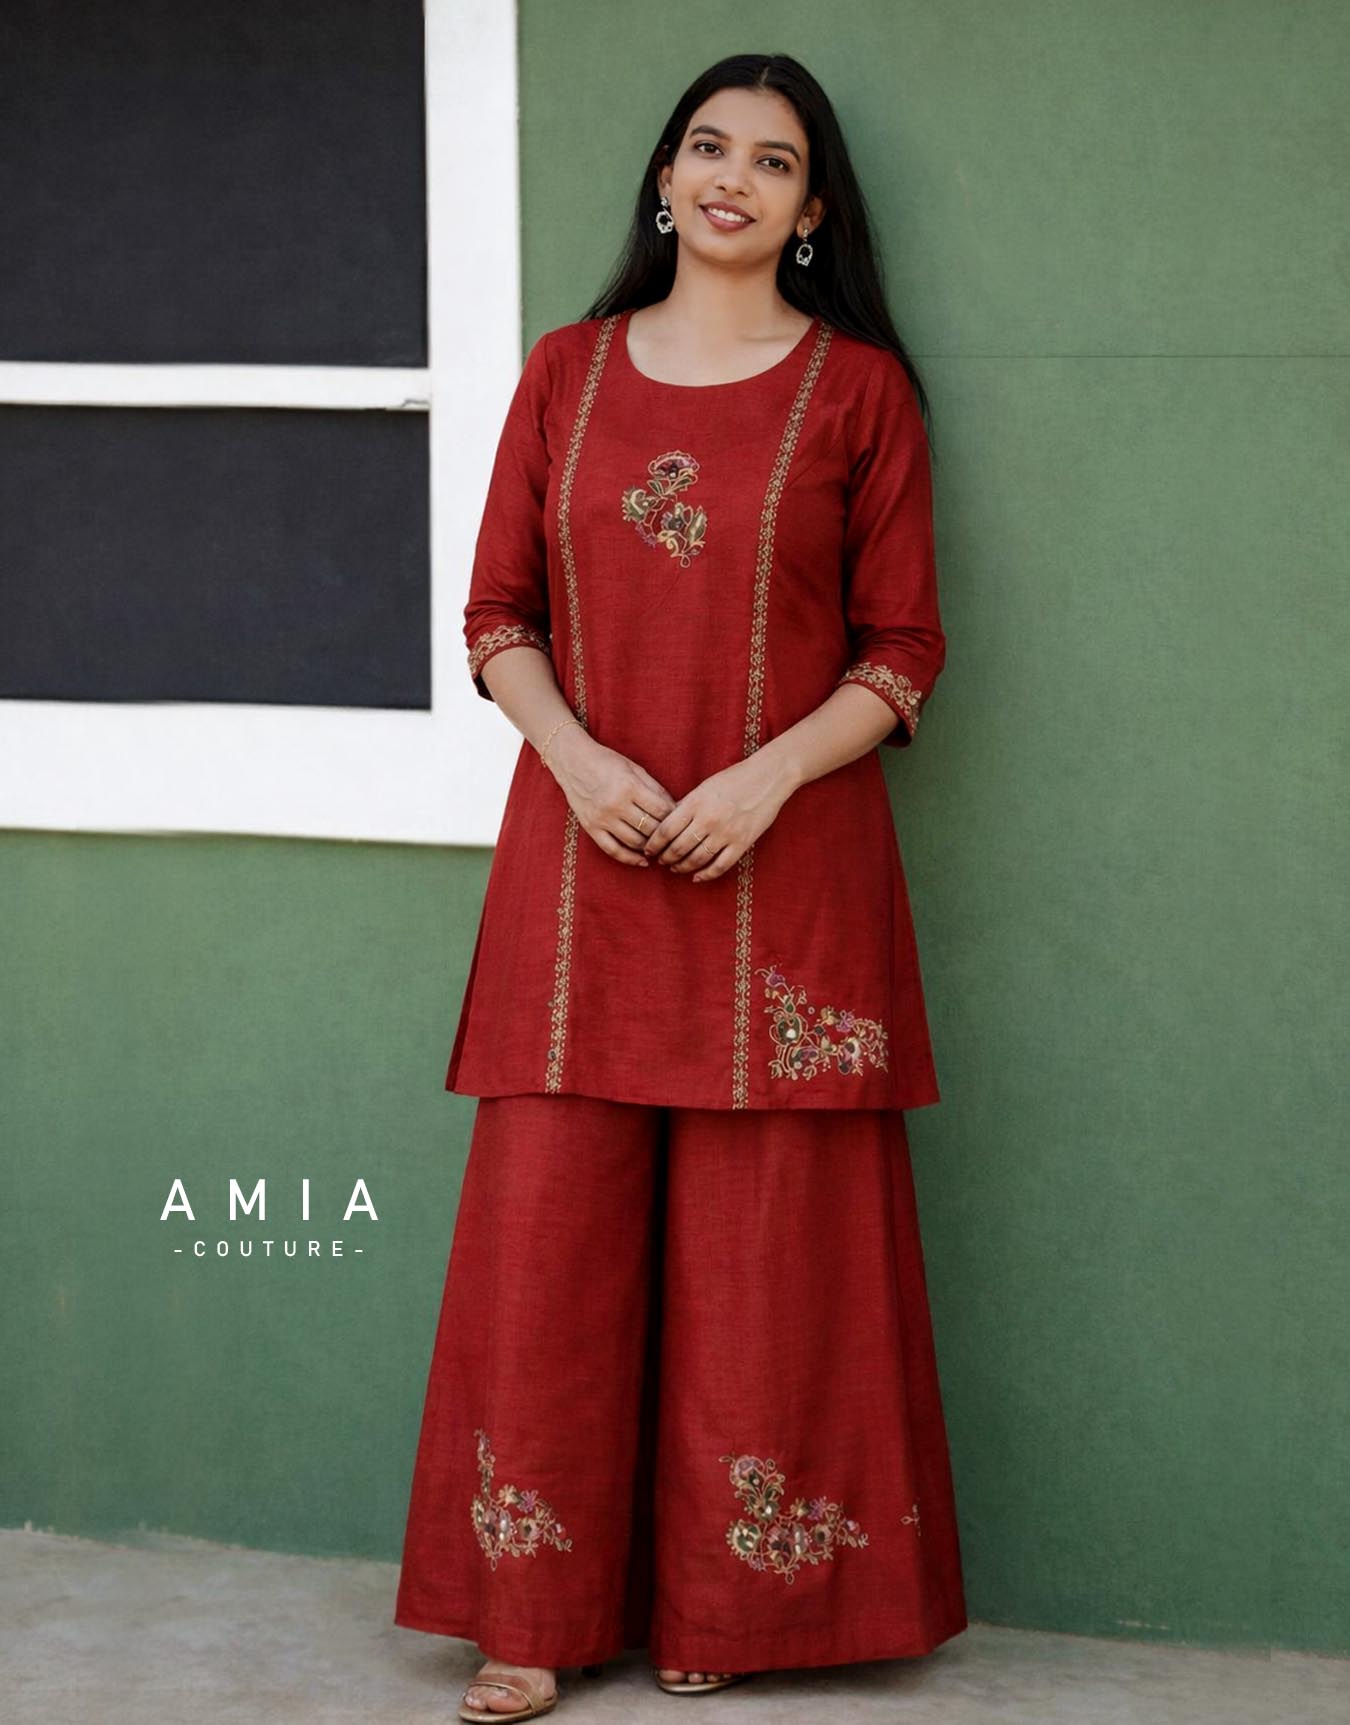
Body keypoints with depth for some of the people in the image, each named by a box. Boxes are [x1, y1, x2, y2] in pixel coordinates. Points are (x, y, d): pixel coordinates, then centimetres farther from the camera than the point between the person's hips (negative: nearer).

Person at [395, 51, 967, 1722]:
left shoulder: (860, 388, 3)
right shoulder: (568, 372, 10)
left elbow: (903, 649, 2)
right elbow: (498, 615, 10)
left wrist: (767, 779, -13)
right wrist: (577, 757, -8)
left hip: (785, 858, -2)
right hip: (581, 851, 2)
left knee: (763, 1250, 0)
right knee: (551, 1226, 0)